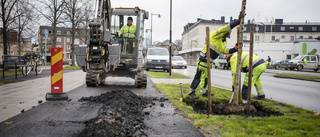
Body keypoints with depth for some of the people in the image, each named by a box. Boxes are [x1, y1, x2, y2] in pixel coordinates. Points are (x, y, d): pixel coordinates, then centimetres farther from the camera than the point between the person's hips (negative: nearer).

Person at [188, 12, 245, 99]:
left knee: (205, 77, 18)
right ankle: (191, 91, 7)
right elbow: (227, 28, -24)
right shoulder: (215, 35, -14)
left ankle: (203, 92, 30)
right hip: (203, 60, -10)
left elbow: (225, 51, 7)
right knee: (198, 77, -4)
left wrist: (235, 49, -6)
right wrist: (238, 20, -25)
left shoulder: (223, 42, 15)